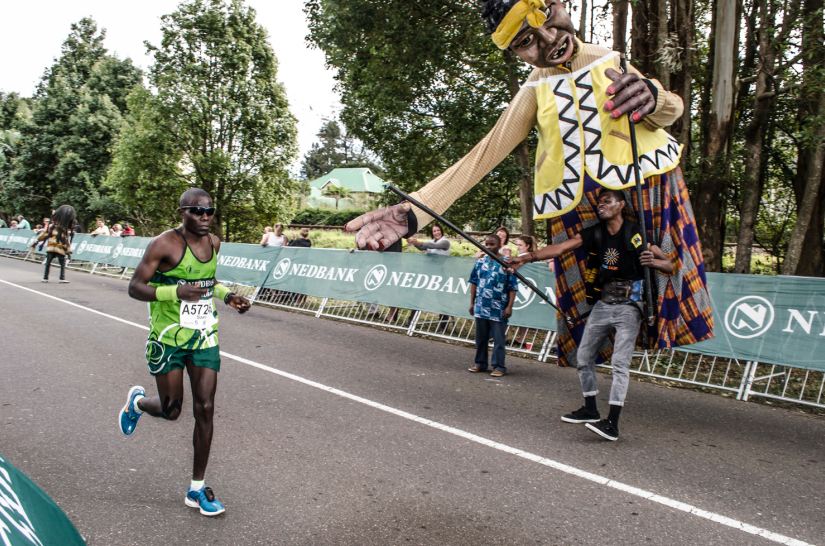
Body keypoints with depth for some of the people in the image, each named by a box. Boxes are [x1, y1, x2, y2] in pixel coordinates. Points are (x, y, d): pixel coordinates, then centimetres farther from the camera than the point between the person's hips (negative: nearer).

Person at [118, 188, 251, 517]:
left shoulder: (214, 243, 4)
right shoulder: (164, 244, -16)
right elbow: (135, 287, -15)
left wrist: (227, 296, 3)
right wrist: (176, 292, -31)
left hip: (204, 338, 5)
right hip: (168, 338, -5)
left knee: (205, 409, 1)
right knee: (171, 410, 6)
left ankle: (197, 489, 15)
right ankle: (137, 401, 44)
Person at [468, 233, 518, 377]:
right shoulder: (480, 262, 5)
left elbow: (513, 288, -6)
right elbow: (474, 283, 11)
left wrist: (509, 306, -11)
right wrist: (472, 302, 9)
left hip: (498, 309, -4)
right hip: (481, 307, 4)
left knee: (498, 339, 2)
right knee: (480, 338, 15)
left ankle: (499, 366, 11)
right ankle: (480, 363, 27)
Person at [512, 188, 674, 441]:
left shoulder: (635, 233, -7)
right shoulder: (594, 233, 3)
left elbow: (670, 266, -4)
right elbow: (559, 248, -9)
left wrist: (652, 261, -26)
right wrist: (528, 257, -22)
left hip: (628, 305, -6)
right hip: (602, 303, 6)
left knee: (620, 362, -11)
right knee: (584, 356, 11)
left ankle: (612, 424, -11)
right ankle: (590, 410, 27)